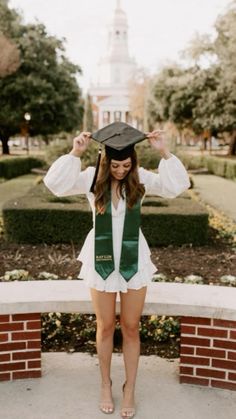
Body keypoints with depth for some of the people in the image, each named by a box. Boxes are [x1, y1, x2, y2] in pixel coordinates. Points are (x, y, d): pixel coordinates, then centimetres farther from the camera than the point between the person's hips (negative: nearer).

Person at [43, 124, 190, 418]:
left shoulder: (141, 179, -7)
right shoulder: (92, 177, -9)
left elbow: (177, 186, -18)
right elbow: (55, 184, -21)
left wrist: (164, 153, -27)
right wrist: (75, 154, -30)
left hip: (134, 260, 0)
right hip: (102, 260, 0)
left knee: (131, 327, 10)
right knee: (105, 326, 14)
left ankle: (130, 388, 29)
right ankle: (105, 384, 36)